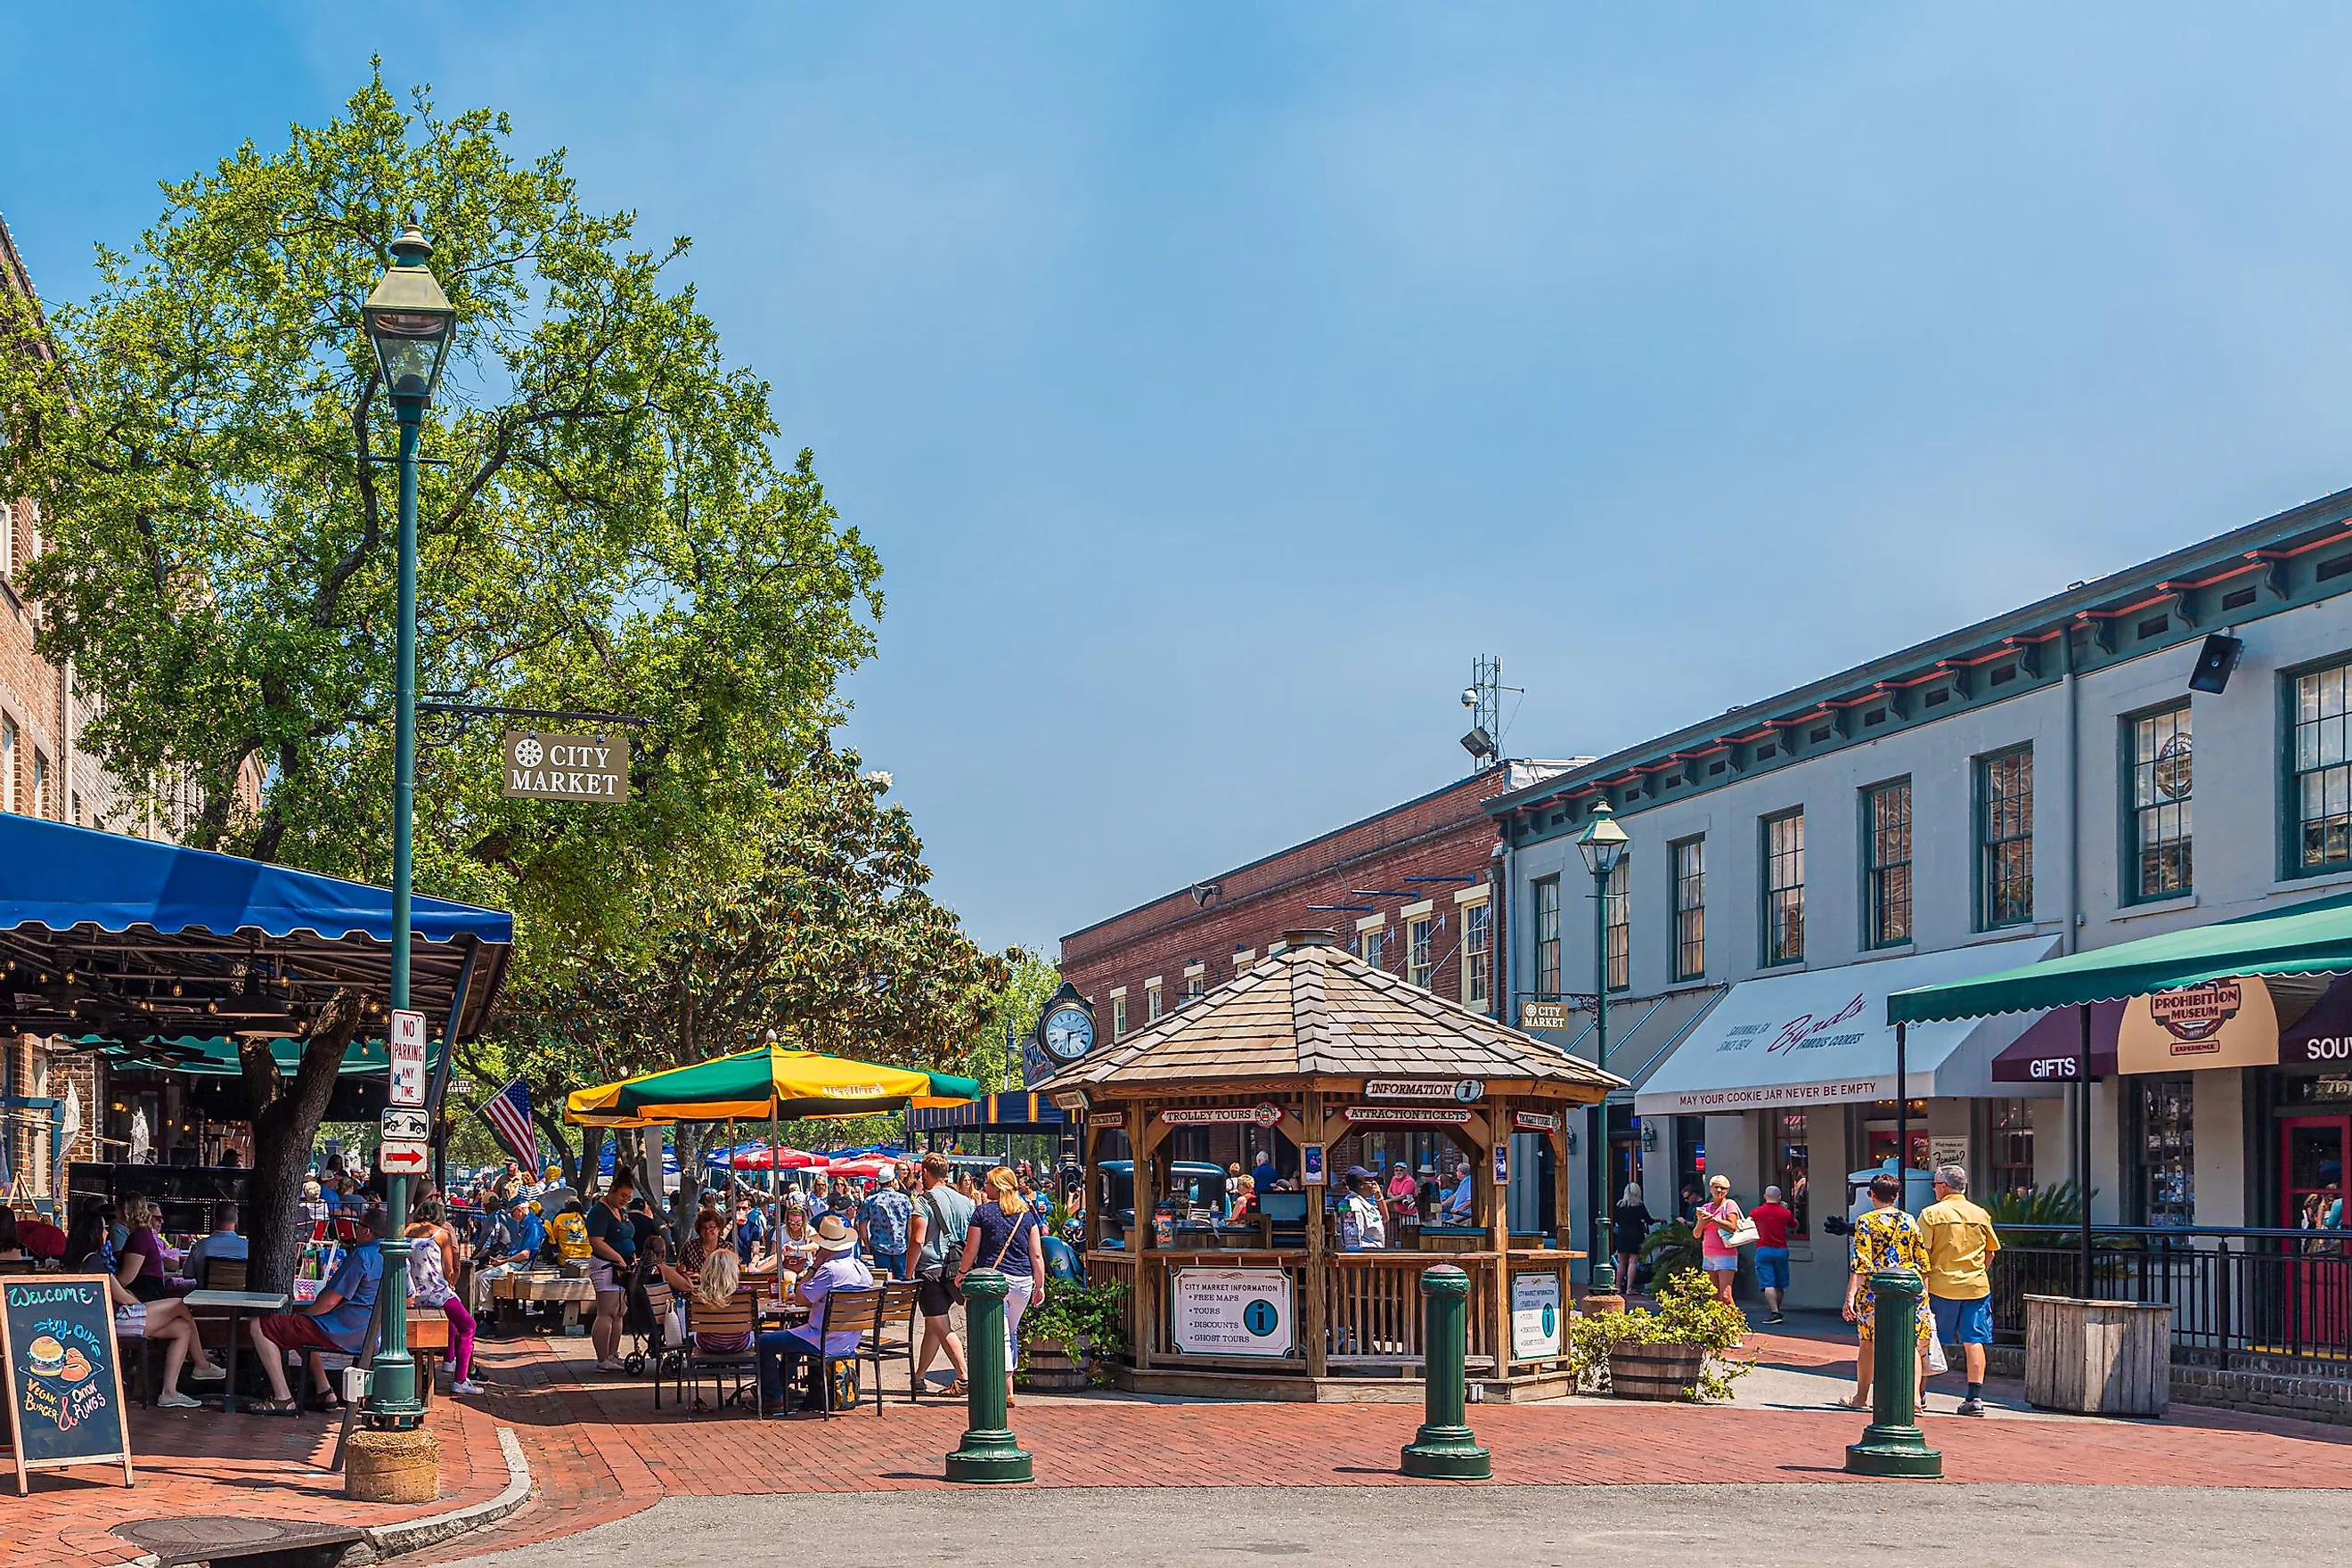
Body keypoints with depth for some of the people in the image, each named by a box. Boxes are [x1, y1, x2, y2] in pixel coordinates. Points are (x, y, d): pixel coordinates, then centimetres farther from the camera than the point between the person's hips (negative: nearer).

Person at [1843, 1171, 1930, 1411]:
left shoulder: (1866, 1222, -3)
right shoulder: (1910, 1221, 7)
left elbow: (1861, 1265, -10)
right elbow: (1923, 1263, 8)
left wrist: (1850, 1297, -11)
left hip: (1874, 1292, -2)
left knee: (1868, 1343, 12)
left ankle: (1861, 1398, 22)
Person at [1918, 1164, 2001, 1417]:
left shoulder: (1931, 1213, -4)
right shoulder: (1981, 1215, 7)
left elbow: (1922, 1253, -9)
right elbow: (1990, 1253, 13)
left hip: (1940, 1285, -3)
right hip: (1976, 1286, 3)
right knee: (1974, 1341, 2)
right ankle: (1975, 1397, -5)